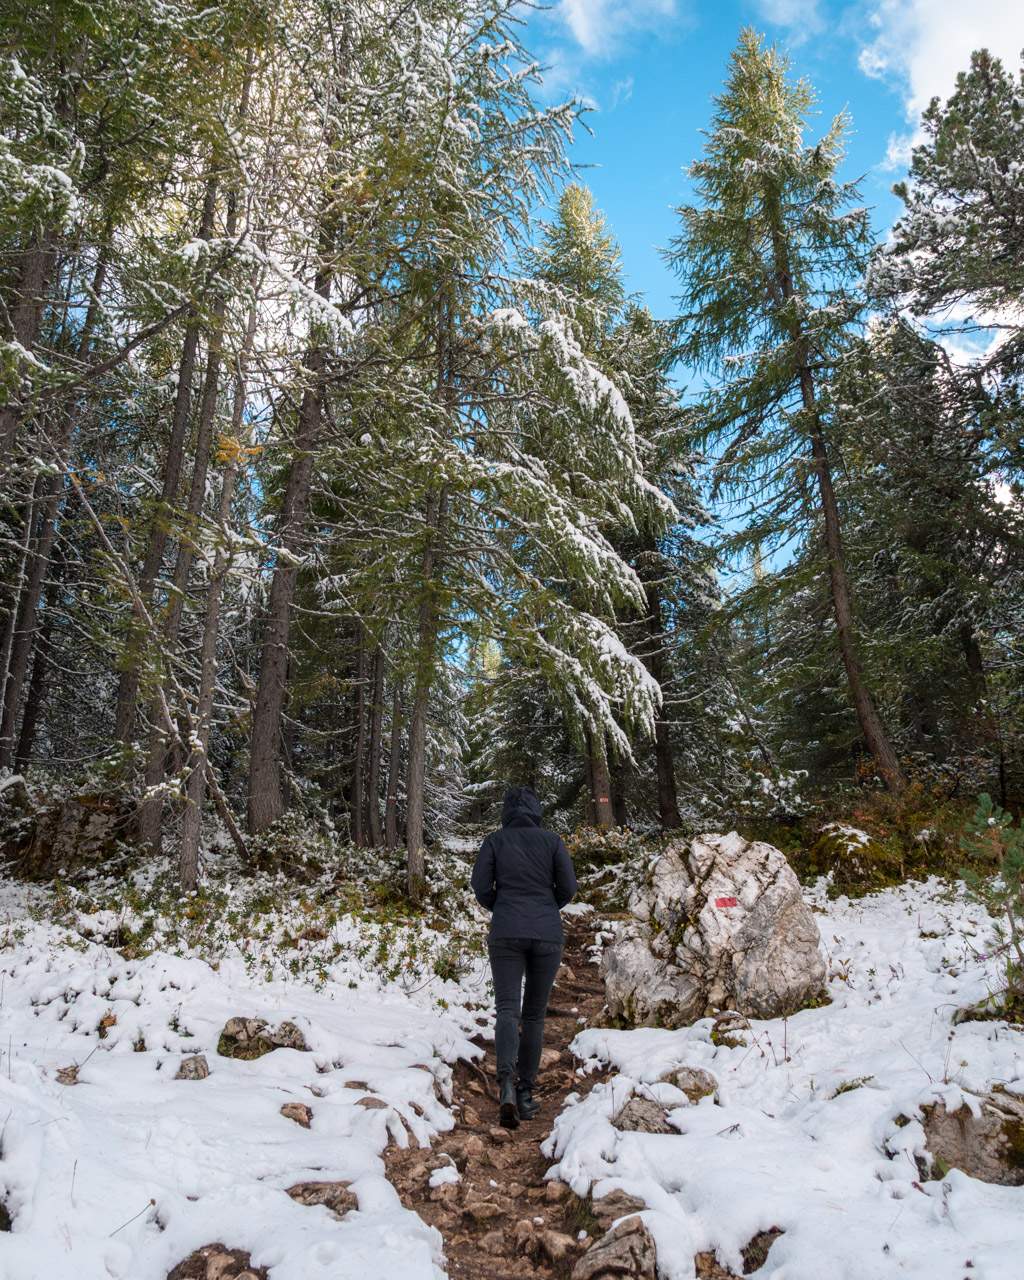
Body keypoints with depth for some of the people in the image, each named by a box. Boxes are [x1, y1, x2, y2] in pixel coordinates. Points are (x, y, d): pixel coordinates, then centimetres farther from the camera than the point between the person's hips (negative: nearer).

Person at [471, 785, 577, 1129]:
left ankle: (507, 1081, -28)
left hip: (506, 933, -1)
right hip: (548, 933, 1)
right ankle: (526, 1092, 13)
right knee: (535, 1014, 12)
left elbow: (481, 887, -2)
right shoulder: (552, 839, 4)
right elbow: (568, 887, 0)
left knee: (507, 1009, -4)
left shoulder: (494, 840, 3)